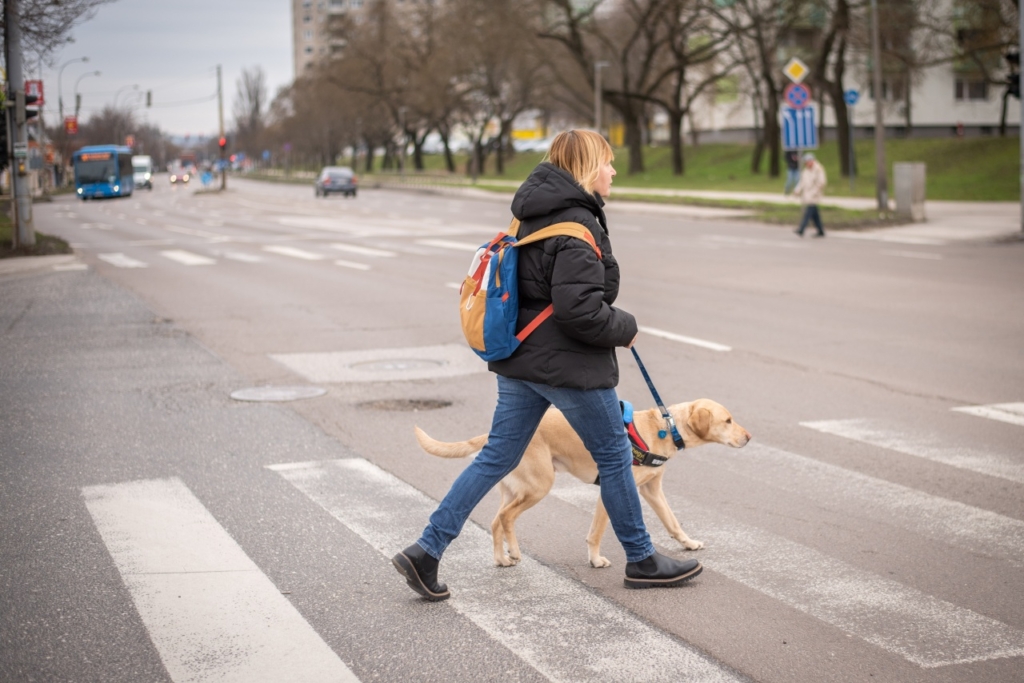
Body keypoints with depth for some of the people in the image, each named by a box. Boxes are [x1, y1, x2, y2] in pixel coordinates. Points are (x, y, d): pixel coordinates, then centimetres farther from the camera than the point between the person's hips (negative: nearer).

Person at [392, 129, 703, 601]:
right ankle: (641, 560, 22)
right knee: (614, 455, 9)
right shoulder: (578, 226, -19)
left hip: (520, 359, 9)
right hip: (568, 366, -8)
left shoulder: (534, 218, 10)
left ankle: (426, 552, 7)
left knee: (497, 457, 11)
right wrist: (624, 329, -9)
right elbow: (580, 309, -26)